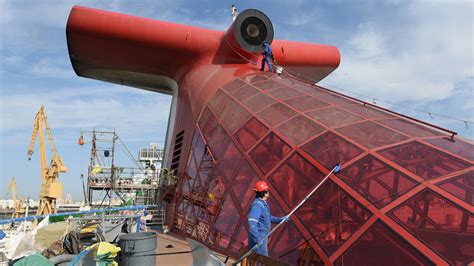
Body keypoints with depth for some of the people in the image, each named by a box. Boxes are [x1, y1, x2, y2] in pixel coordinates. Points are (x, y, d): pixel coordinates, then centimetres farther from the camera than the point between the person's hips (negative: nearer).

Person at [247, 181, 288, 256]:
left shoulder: (263, 203, 10)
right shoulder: (257, 205, -22)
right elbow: (252, 222, -31)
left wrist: (280, 219, 25)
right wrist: (257, 239, -34)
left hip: (263, 237, 10)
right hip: (258, 238, -10)